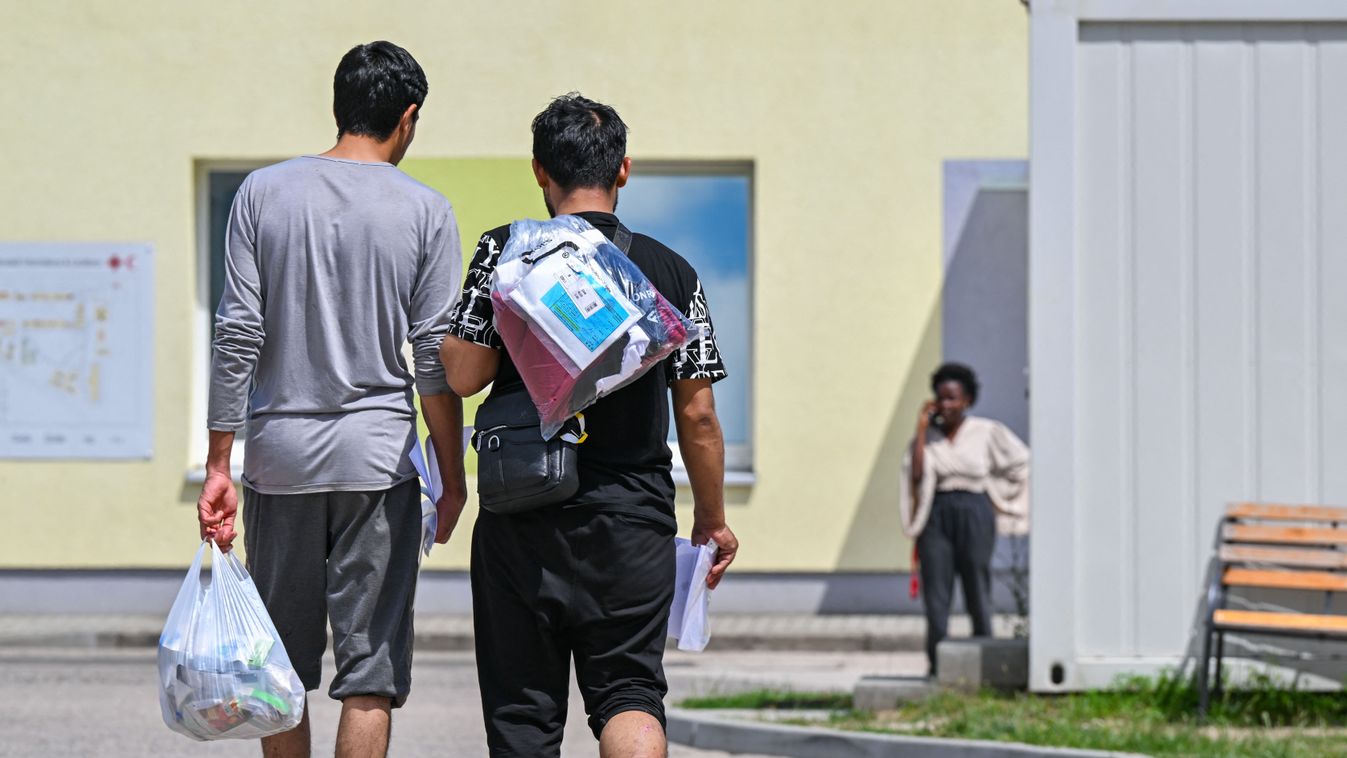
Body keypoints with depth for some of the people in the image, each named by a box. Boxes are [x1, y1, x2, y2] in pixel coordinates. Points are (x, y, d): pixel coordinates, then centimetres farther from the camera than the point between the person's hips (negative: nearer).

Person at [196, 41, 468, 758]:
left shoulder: (263, 193, 2)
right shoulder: (425, 212, -2)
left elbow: (236, 335, -1)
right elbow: (436, 357, -2)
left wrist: (220, 465, 3)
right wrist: (452, 477, 7)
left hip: (281, 455, 2)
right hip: (377, 456, -2)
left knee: (283, 669, 12)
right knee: (370, 669, -1)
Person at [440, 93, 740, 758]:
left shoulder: (506, 252, -3)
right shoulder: (671, 272, 3)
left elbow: (464, 375, -9)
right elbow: (697, 414, 3)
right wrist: (712, 519, 14)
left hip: (523, 525, -1)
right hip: (633, 526, 1)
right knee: (629, 693, 3)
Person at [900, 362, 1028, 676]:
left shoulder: (987, 432, 2)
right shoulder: (928, 436, 8)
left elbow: (1022, 462, 12)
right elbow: (915, 473, -7)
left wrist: (996, 492, 10)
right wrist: (922, 428, -4)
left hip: (974, 513, -2)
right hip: (936, 517, 2)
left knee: (978, 591, -2)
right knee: (936, 594, -4)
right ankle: (937, 668, -3)